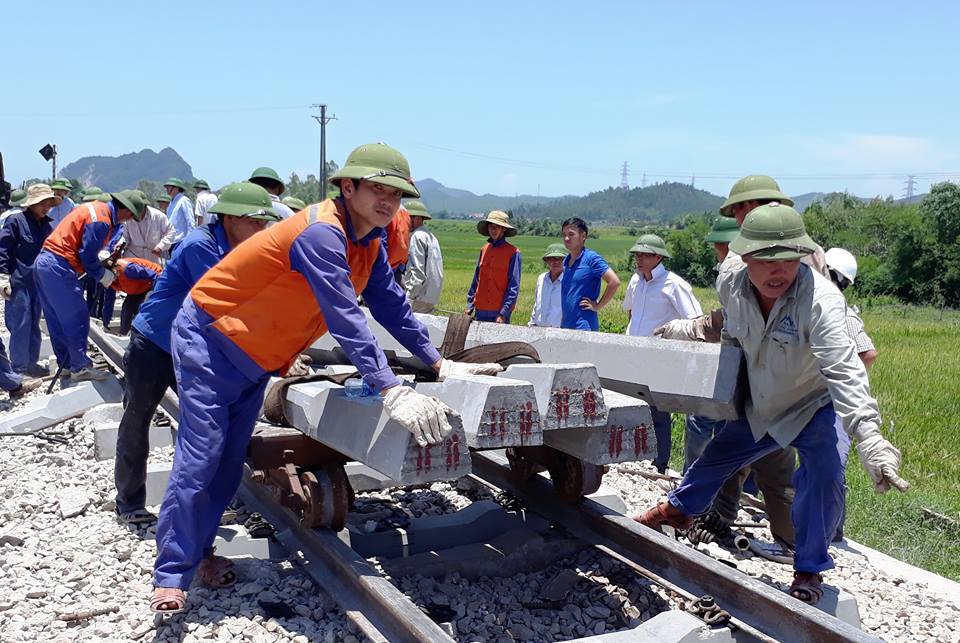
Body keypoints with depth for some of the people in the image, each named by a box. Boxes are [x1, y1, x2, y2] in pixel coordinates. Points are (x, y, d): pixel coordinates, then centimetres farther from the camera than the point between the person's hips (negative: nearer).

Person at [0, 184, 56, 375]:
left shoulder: (46, 225, 9)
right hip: (19, 282, -6)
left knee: (34, 324, 12)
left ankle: (31, 362, 22)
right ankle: (19, 367, 7)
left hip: (38, 282, 6)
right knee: (21, 325, -2)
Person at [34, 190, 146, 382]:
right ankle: (80, 368, 2)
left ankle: (66, 364, 23)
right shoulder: (101, 220, -16)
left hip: (44, 262, 10)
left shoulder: (97, 208, 13)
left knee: (57, 320, 14)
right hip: (59, 267, -10)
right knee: (77, 319, -3)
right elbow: (87, 256, -16)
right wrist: (103, 275, -2)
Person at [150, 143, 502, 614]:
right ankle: (171, 575, 0)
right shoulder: (321, 232, -30)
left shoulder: (368, 243, -1)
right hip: (208, 340, -9)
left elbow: (391, 306, 4)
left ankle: (198, 550, 24)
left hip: (254, 357, 9)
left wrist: (440, 364, 1)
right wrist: (390, 392, -42)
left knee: (230, 460, 11)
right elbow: (346, 319, -38)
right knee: (199, 459, -9)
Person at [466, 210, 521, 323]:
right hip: (481, 311, 5)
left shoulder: (513, 253, -5)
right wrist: (470, 306, 10)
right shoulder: (484, 250, 11)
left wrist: (503, 313, -15)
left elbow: (514, 288, -9)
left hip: (500, 313, -5)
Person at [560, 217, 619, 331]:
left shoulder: (591, 258, -9)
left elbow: (614, 282, -17)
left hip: (584, 327, -7)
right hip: (565, 326, 7)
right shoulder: (566, 261, 13)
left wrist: (598, 306, -11)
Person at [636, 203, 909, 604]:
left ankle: (809, 573, -3)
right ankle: (677, 511, 50)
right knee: (715, 457, 19)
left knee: (823, 476, -27)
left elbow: (844, 371, -50)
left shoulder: (821, 300, -37)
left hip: (815, 407, -5)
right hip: (760, 408, 5)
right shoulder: (731, 285, -19)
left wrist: (868, 435, -60)